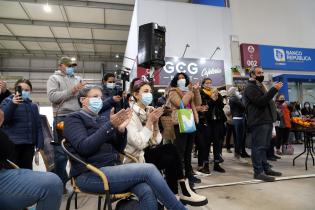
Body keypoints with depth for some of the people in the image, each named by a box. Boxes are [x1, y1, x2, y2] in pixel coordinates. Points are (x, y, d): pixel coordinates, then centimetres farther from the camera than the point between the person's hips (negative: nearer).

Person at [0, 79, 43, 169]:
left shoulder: (33, 106, 13)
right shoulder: (8, 101, 2)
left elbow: (38, 126, 12)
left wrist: (40, 143, 2)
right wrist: (12, 104, -27)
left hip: (29, 144, 4)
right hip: (12, 143, -4)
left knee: (27, 169, 10)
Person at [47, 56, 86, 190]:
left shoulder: (78, 79, 20)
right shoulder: (54, 78, 7)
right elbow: (52, 96, -9)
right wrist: (72, 90, -14)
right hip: (62, 118, -4)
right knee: (61, 153, 1)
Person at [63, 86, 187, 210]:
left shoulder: (101, 119, 19)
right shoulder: (74, 119, 2)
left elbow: (119, 148, 12)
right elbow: (84, 147, -17)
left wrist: (121, 129, -7)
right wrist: (110, 125, -23)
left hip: (113, 168, 6)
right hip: (91, 174, -6)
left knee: (148, 191, -24)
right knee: (149, 169, -22)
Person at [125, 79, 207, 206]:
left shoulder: (149, 112, 6)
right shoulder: (131, 113, -14)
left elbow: (156, 142, 0)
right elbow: (139, 144, -24)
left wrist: (155, 122, -13)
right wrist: (149, 121, -22)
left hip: (149, 153, 6)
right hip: (136, 158, -6)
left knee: (170, 158, -22)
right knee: (171, 149, -22)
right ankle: (182, 192, -5)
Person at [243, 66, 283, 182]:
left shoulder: (259, 86, 26)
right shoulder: (250, 87, -8)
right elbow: (261, 101, -20)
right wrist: (274, 89, -22)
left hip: (266, 120, 10)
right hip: (258, 122, -10)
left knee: (264, 146, 14)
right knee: (259, 147, -9)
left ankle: (265, 168, 22)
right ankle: (258, 171, -6)